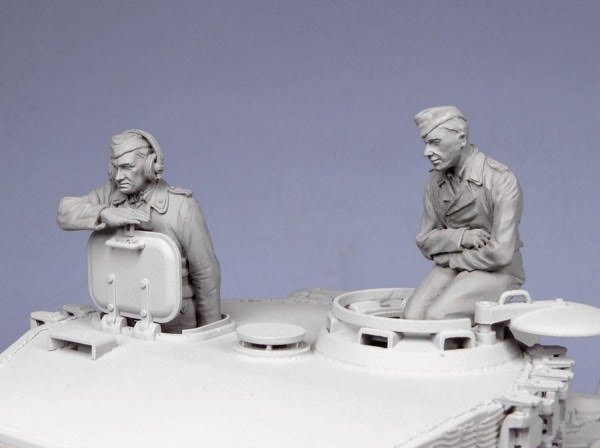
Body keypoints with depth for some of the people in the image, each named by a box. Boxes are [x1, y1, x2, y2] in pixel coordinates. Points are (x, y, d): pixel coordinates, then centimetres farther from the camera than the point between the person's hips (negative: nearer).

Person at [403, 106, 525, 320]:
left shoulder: (501, 180, -17)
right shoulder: (435, 181, 3)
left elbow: (500, 253, -21)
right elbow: (425, 240, 7)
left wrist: (450, 258, -9)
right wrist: (460, 237, -14)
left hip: (496, 271, -6)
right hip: (452, 267, 6)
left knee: (435, 316, -29)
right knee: (412, 316, -22)